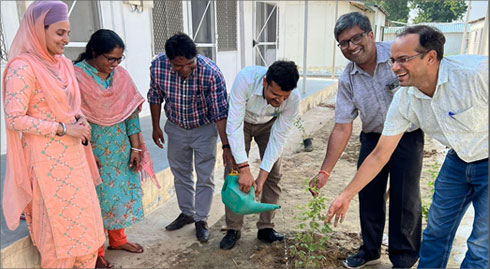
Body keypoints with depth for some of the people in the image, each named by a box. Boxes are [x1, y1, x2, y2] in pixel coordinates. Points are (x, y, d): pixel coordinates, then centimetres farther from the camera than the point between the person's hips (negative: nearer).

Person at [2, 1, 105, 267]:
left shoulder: (63, 63, 7)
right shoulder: (23, 67, -17)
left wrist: (80, 119, -2)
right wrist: (64, 128, -19)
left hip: (72, 153, 8)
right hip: (47, 157, -7)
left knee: (82, 215, 17)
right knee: (58, 220, 7)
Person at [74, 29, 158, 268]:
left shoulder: (120, 75, 0)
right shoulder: (76, 76, -15)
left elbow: (131, 113, 2)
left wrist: (135, 147, 1)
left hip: (120, 148, 5)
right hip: (91, 150, -5)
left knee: (121, 189, 14)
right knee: (97, 196, 6)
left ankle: (117, 239, 36)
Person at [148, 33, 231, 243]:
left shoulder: (211, 73, -31)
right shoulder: (158, 66, -21)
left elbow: (220, 112, -27)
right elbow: (155, 97, -3)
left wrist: (226, 146, -30)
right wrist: (156, 127, 2)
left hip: (204, 129, -3)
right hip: (176, 127, 3)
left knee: (205, 177, 3)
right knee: (180, 174, 16)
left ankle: (201, 219, 21)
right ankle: (187, 213, 35)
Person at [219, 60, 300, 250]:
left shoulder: (294, 99, -32)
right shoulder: (245, 79, -41)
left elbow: (278, 138, -25)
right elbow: (234, 126, -40)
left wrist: (262, 176, -28)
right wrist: (244, 169, -44)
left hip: (269, 124, 2)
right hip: (241, 121, -1)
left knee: (273, 175, -3)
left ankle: (266, 228, 13)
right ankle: (233, 229, 7)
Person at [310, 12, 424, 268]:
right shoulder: (347, 80, -7)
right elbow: (342, 128, -7)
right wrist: (325, 171, -10)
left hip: (407, 137, -3)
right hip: (372, 138, 3)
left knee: (405, 200, 2)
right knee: (368, 195, 10)